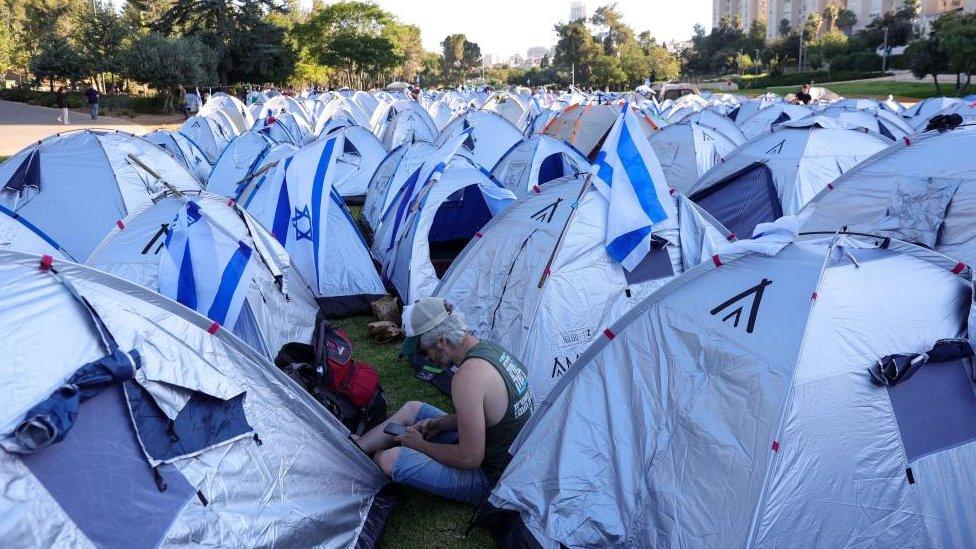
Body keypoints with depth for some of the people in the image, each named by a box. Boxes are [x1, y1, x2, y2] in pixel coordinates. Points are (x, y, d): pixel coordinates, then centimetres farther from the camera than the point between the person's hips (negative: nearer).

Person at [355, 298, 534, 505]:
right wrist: (440, 424, 6)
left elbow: (470, 459, -26)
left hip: (489, 480, -10)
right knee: (411, 409, 16)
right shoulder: (491, 349, -2)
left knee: (388, 460, -17)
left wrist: (420, 444, -11)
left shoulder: (468, 376, -31)